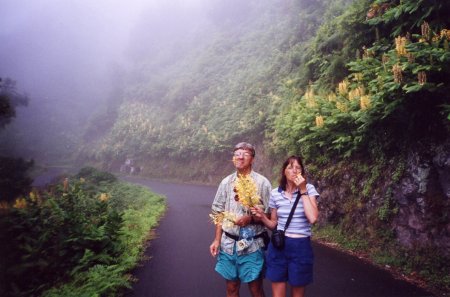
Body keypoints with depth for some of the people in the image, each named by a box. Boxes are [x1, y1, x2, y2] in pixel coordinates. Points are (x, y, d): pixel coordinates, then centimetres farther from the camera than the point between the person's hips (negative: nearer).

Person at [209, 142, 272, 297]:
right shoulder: (226, 182, 4)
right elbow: (219, 213, 8)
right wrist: (217, 239, 3)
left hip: (252, 245, -3)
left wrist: (250, 219, -20)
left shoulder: (262, 182, -7)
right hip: (229, 243, 3)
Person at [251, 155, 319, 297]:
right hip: (278, 246, 2)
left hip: (301, 247, -2)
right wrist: (262, 216, -10)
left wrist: (302, 191, -17)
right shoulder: (275, 193, 2)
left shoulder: (309, 189, -5)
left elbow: (312, 218, -20)